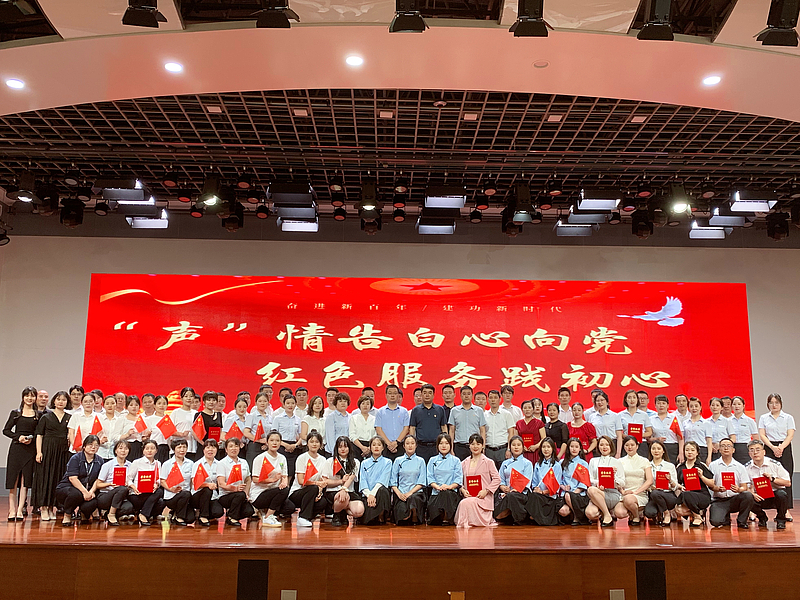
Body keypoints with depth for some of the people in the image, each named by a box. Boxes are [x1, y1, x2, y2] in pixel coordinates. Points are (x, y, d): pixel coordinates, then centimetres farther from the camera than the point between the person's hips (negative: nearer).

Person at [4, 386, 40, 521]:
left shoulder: (39, 415, 8)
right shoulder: (15, 413, 8)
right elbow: (6, 430, 6)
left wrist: (32, 439, -10)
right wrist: (18, 437, -9)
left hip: (31, 449, 0)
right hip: (16, 448, 0)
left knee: (25, 480, -1)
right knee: (13, 480, -1)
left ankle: (20, 510, 3)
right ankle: (12, 511, 4)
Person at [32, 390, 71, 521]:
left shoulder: (69, 418, 11)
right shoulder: (46, 417, 6)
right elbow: (39, 435, 3)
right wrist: (39, 452, -7)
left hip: (63, 451, 2)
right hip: (47, 450, -2)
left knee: (58, 478, 1)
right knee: (45, 477, -3)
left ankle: (52, 507, 10)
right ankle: (43, 508, 2)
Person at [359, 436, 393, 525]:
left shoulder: (387, 462, 9)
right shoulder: (364, 463, 16)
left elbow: (383, 480, -6)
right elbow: (362, 481, 3)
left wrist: (373, 494, -22)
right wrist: (369, 495, -17)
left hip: (381, 492, 0)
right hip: (367, 494, 0)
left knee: (382, 490, -40)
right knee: (366, 521, -31)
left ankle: (381, 517, -19)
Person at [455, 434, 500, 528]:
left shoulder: (488, 462, 5)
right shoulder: (464, 463, 16)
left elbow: (497, 479, -1)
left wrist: (486, 491, -11)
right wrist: (463, 490, -4)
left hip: (484, 497, -5)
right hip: (468, 496, 5)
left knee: (466, 503, -33)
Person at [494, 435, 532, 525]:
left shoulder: (527, 463, 9)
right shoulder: (505, 463, 21)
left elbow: (526, 483, -3)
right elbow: (500, 480, 15)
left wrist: (513, 490, -17)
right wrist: (504, 488, -9)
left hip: (521, 493, -2)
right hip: (506, 493, 2)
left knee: (511, 496, -38)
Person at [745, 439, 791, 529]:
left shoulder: (774, 464, -6)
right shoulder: (747, 468, -2)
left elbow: (788, 483, -2)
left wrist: (773, 479, -17)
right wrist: (752, 494, -20)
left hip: (775, 493, -1)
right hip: (760, 497, 1)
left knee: (782, 494, -36)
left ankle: (781, 519, -3)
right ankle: (762, 518, 7)